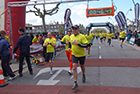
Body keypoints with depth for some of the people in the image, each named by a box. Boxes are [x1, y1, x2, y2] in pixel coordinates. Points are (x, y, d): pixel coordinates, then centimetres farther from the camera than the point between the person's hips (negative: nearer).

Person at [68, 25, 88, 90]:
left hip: (81, 55, -2)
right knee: (74, 68, -10)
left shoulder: (82, 36, -16)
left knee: (82, 66, 18)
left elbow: (86, 45, -23)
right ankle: (75, 83, -4)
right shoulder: (71, 36, 0)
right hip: (74, 55, 3)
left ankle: (83, 75, 51)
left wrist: (77, 44, -33)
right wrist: (69, 47, 2)